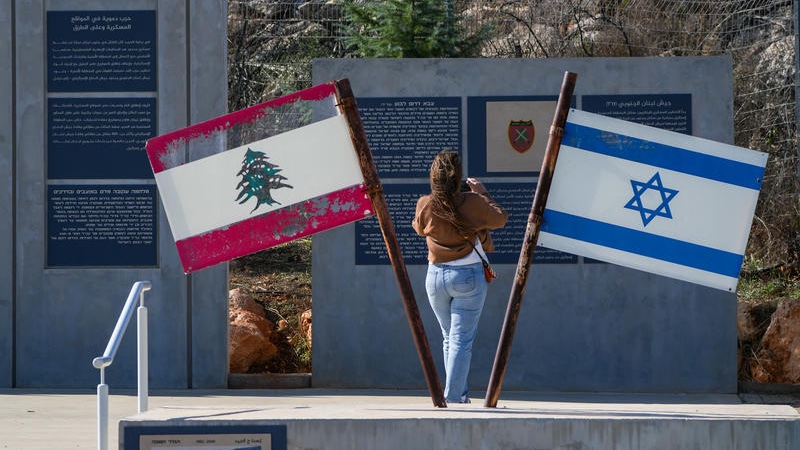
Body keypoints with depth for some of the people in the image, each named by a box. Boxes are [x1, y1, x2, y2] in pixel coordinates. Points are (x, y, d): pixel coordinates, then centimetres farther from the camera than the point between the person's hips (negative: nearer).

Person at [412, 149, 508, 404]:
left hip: (436, 276, 3)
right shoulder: (473, 203, -14)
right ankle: (454, 397, -7)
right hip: (469, 277, -3)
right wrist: (482, 194, 13)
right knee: (461, 339, -1)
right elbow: (500, 220, 3)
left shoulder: (425, 205, -8)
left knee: (448, 337, 18)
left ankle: (459, 393, 24)